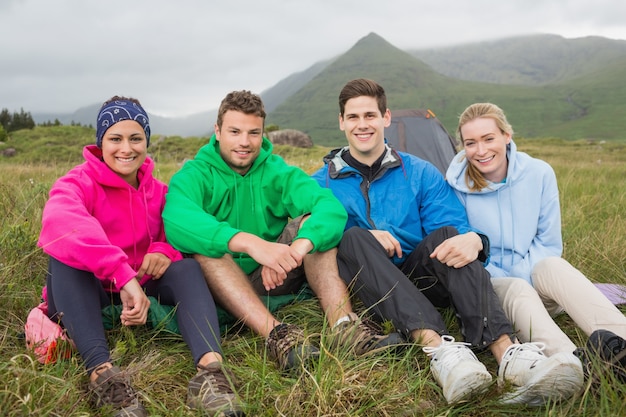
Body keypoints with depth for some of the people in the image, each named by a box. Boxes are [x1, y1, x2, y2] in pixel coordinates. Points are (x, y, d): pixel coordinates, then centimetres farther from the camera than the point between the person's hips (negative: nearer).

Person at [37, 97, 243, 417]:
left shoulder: (156, 190, 4)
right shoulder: (78, 183, -12)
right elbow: (61, 223, -36)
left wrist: (165, 250, -23)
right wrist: (124, 275, -48)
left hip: (138, 291, 4)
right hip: (83, 296, -3)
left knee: (187, 267, -21)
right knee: (66, 253, -31)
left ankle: (210, 367, -46)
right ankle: (102, 372, -49)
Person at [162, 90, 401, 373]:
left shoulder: (278, 172, 1)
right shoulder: (193, 176, -7)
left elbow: (332, 207, -18)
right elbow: (177, 221, -32)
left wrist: (298, 247, -39)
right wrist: (251, 243, -47)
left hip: (275, 277, 2)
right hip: (219, 285, -2)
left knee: (311, 221, -18)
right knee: (204, 248, -31)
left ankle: (343, 324, -34)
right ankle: (274, 332, -44)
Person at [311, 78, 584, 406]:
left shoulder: (421, 174, 9)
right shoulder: (321, 183, 7)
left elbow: (456, 229, -1)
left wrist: (473, 240, -27)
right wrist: (364, 238, -22)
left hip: (418, 280, 1)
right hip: (363, 288, -1)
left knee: (448, 234, -27)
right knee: (354, 238, -31)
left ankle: (507, 353, -43)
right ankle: (437, 347, -47)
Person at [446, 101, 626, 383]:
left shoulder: (539, 173, -4)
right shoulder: (457, 185, -10)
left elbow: (549, 243, 1)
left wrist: (524, 275, -15)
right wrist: (509, 283, -15)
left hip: (534, 280, 2)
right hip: (487, 288, -2)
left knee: (553, 267, -32)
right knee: (516, 291, -35)